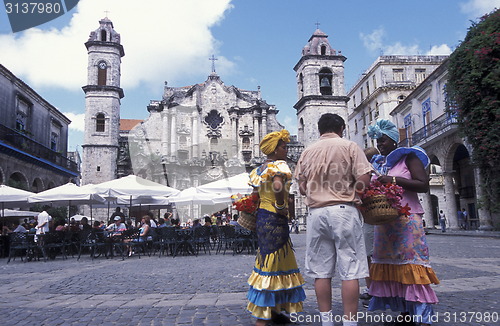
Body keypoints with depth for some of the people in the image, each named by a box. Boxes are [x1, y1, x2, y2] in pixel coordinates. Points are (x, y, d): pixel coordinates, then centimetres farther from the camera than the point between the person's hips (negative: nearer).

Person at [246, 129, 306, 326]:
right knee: (271, 265, -4)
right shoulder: (279, 165, -13)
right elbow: (278, 185, -33)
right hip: (275, 219, -9)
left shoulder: (259, 169, 14)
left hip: (262, 215, 9)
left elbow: (255, 193, 15)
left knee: (271, 263, 16)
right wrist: (281, 205, -20)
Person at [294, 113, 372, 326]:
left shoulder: (307, 152, 10)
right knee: (350, 271, 1)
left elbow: (302, 188, 10)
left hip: (316, 212, 3)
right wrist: (349, 191, 11)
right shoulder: (349, 146, 1)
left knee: (321, 272, 8)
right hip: (344, 211, -3)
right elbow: (364, 180, -7)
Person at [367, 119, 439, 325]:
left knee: (411, 265, -9)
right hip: (384, 221, 7)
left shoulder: (408, 157, -1)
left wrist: (394, 180, -18)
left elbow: (423, 184, -11)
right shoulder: (380, 164, 18)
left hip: (407, 219, -7)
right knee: (391, 267, 5)